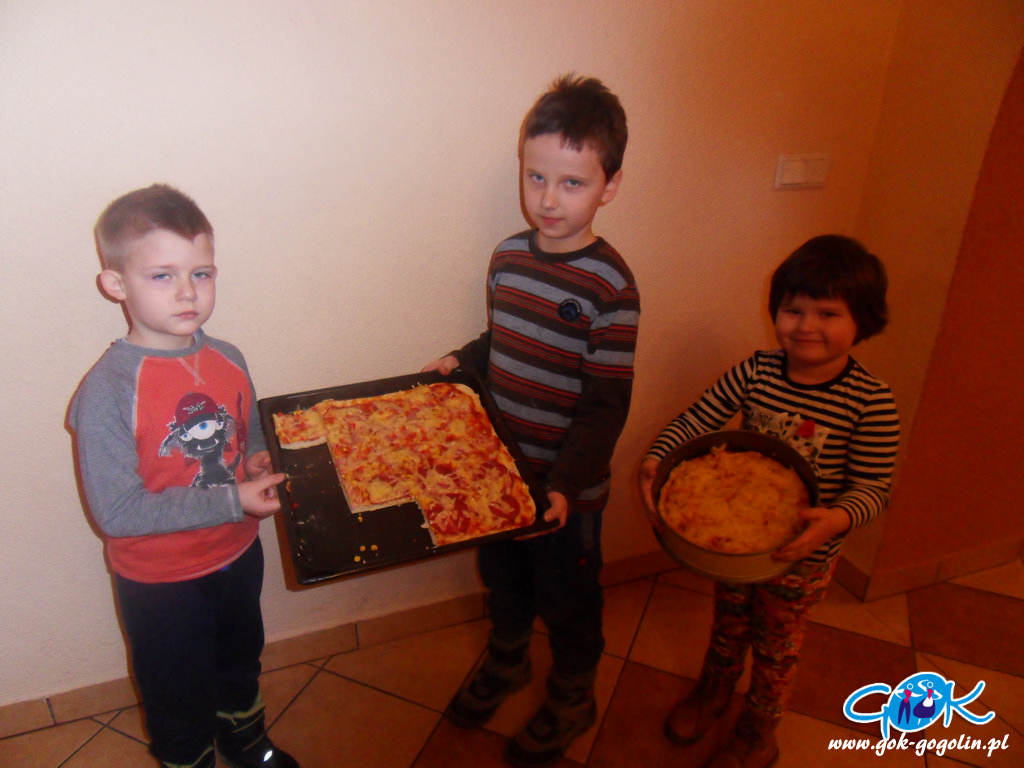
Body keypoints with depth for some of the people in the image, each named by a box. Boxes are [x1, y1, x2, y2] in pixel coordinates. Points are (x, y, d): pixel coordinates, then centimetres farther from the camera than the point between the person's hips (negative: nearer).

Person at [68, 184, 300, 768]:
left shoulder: (228, 361, -8)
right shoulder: (106, 391, -27)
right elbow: (117, 512, -27)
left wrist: (258, 462, -13)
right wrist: (232, 500, -30)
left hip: (238, 557, 6)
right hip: (160, 581, -5)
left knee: (240, 665, 31)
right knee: (180, 697, 21)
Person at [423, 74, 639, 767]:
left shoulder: (610, 285, -21)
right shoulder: (508, 257, -2)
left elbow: (605, 406, -20)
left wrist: (564, 483, -28)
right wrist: (461, 361, -1)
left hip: (567, 485, -5)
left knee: (567, 599, 17)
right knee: (503, 578, 26)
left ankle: (573, 698, 44)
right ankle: (506, 662, 55)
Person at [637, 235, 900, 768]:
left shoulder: (871, 401, -20)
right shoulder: (756, 372, -13)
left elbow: (873, 487, -17)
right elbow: (694, 421, -9)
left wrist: (838, 518, -37)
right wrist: (655, 460, -26)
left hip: (802, 552, -2)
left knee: (776, 644, 20)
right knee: (727, 623, 26)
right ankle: (711, 694, 56)